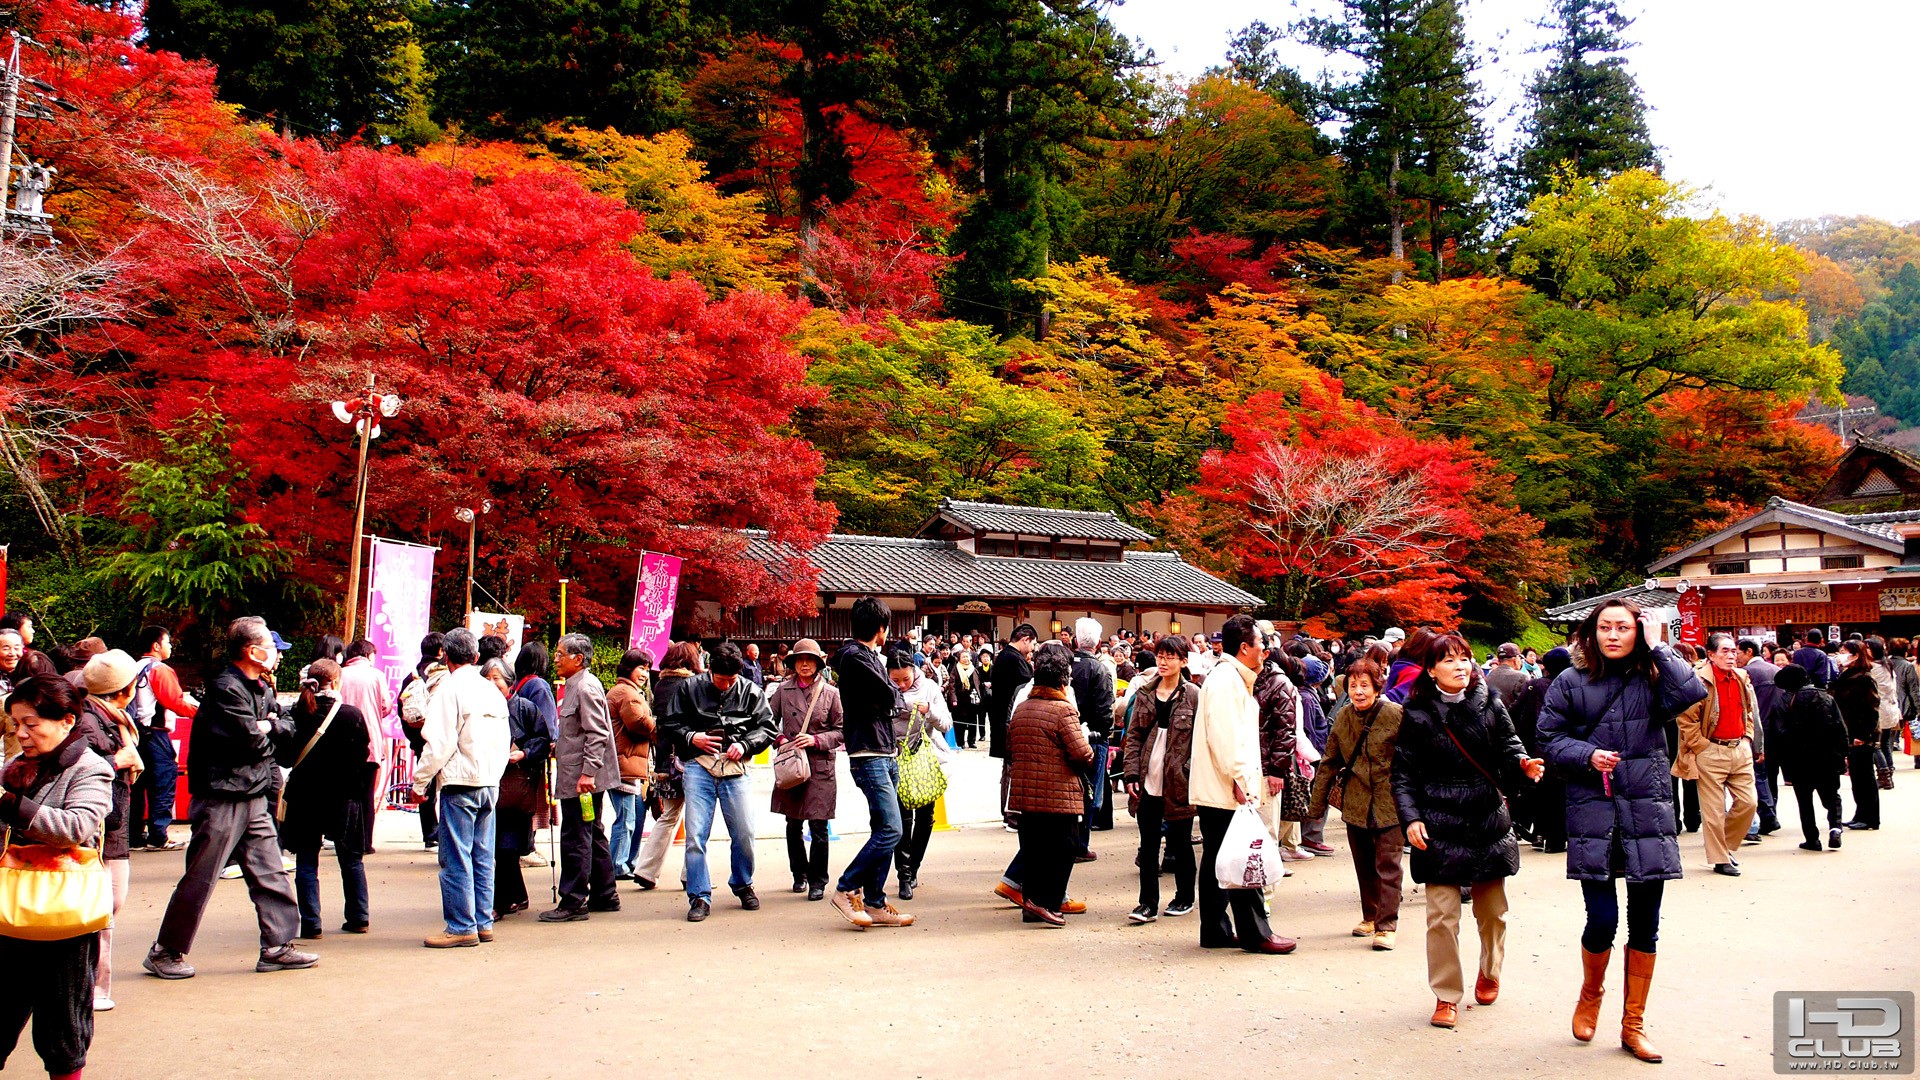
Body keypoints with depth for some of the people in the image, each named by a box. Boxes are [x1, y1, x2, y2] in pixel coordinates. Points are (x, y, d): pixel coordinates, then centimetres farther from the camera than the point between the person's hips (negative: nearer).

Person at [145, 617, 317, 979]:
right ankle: (165, 953, 14)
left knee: (270, 872, 7)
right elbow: (250, 739, -22)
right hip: (222, 797, -9)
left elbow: (286, 728, 13)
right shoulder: (226, 688, -16)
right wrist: (265, 727, -2)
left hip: (253, 798, 9)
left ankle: (277, 947, 12)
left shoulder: (262, 688, 13)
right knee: (200, 878, 1)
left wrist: (267, 726, -7)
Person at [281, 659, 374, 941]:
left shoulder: (297, 714, -9)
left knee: (306, 863, 7)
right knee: (351, 860, 15)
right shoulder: (352, 715, -11)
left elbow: (286, 757, -1)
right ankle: (358, 918, 20)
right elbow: (364, 757, -5)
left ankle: (310, 924, 4)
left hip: (304, 797, 0)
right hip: (343, 798, 0)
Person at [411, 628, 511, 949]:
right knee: (483, 856, 11)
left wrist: (420, 781, -5)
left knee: (456, 858, -2)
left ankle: (462, 927, 0)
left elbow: (439, 743, -13)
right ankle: (483, 922, 15)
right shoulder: (492, 690, 10)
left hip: (460, 782, -7)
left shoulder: (450, 688, -10)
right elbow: (505, 740, 13)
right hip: (490, 783, 7)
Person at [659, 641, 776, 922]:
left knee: (744, 834, 2)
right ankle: (699, 897, 5)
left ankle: (742, 885, 27)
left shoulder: (751, 692, 5)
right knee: (695, 834, -6)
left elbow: (767, 728, 9)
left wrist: (744, 744, -7)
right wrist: (691, 737, -8)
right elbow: (668, 724, 9)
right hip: (699, 765, 0)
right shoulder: (690, 688, 4)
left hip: (735, 768, 1)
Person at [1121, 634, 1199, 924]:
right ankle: (1148, 903, 9)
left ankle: (1185, 898, 26)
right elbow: (1133, 735, 7)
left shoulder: (1193, 696, -3)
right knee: (1148, 845, 4)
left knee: (1180, 843, 10)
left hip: (1178, 782, -3)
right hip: (1148, 781, 3)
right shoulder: (1144, 692, 7)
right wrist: (1131, 773, -1)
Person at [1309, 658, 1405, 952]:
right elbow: (1329, 761, 12)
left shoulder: (1395, 715, -11)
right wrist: (1317, 803, 13)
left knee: (1387, 866, -5)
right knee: (1364, 866, 15)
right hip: (1355, 803, 5)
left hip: (1389, 803, -5)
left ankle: (1386, 925, 1)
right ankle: (1370, 916, 29)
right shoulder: (1342, 717, 4)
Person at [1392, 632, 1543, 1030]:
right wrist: (1411, 818, -10)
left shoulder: (1488, 703, 3)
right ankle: (1447, 996, 10)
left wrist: (1523, 763, -17)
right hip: (1439, 828, -2)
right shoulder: (1417, 713, -3)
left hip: (1488, 821, 3)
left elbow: (1509, 747, 6)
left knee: (1492, 910, 15)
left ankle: (1489, 974, 42)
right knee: (1442, 915, -4)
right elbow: (1403, 773, -1)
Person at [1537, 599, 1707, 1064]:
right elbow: (1548, 738, 4)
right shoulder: (1572, 682, 3)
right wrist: (1586, 755, -12)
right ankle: (1590, 994, 27)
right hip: (1593, 813, -1)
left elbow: (1694, 692, -17)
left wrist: (1657, 647, -10)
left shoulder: (1652, 679, 3)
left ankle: (1634, 1024, 22)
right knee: (1602, 920, -5)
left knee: (1645, 924, 6)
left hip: (1647, 814, 1)